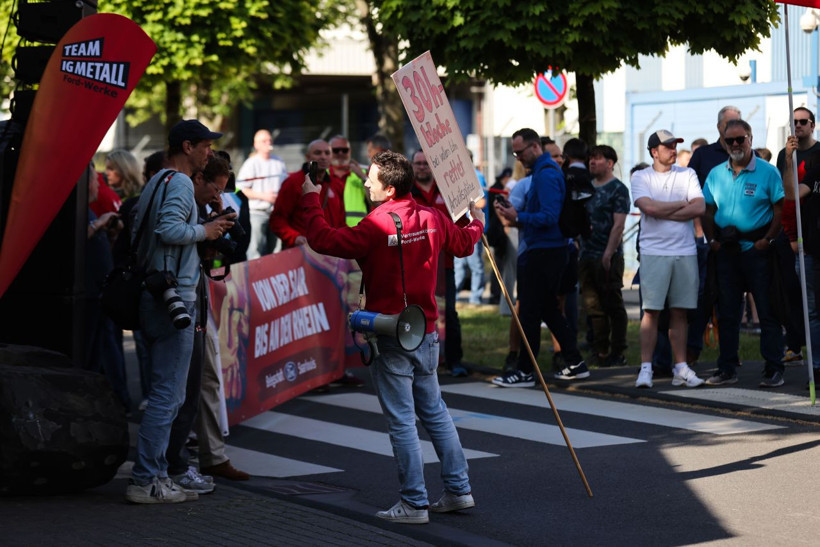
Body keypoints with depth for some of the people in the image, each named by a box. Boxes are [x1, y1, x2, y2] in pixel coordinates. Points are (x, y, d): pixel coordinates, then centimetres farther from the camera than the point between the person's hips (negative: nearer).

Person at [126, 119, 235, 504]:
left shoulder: (156, 182, 18)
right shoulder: (179, 182, -11)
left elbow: (136, 232, 16)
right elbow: (169, 229, -26)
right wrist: (204, 231, -10)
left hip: (155, 296, 10)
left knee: (168, 393, 15)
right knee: (167, 393, -8)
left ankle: (154, 475, 19)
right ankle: (145, 481, -7)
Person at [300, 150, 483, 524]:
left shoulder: (376, 227, -19)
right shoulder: (432, 219, 2)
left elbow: (323, 240, -19)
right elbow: (463, 244, 21)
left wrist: (310, 198, -5)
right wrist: (477, 224, 44)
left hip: (392, 339, -7)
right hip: (426, 332, 7)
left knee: (401, 421, -1)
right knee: (434, 411, 18)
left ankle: (414, 504, 2)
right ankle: (459, 490, 21)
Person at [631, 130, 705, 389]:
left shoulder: (687, 174, 10)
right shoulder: (641, 177, 4)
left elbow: (699, 208, -3)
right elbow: (649, 207, -13)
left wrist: (662, 212, -7)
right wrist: (681, 204, -2)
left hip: (685, 251, 3)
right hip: (654, 252, -2)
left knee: (679, 312, 5)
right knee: (651, 311, -6)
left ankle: (681, 368, 9)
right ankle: (645, 369, -4)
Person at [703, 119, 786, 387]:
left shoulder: (768, 172, -3)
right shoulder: (716, 174, 9)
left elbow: (780, 210, -4)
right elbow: (708, 211, 14)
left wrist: (768, 240, -13)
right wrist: (712, 240, 1)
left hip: (757, 248, -4)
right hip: (726, 250, 4)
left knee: (768, 311, -3)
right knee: (726, 312, 8)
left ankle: (773, 369, 2)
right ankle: (727, 369, 14)